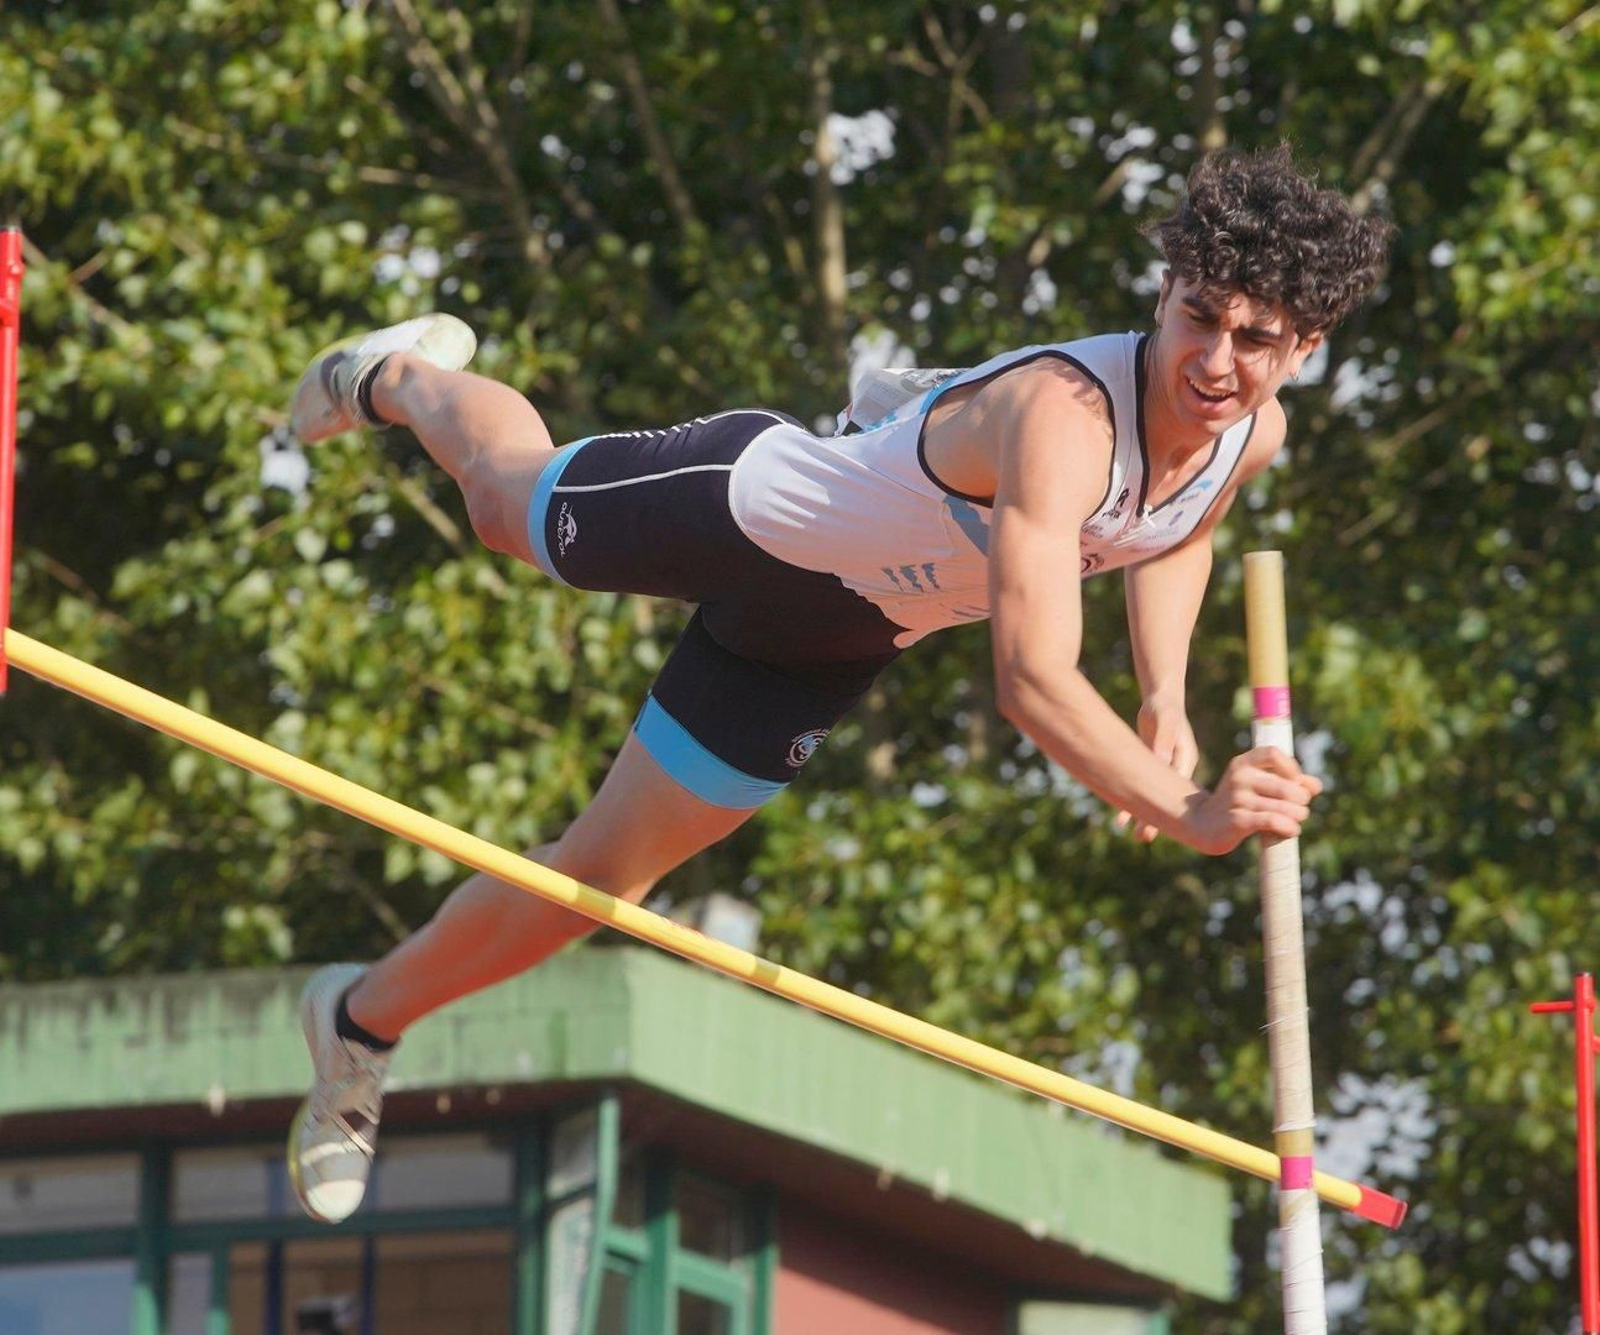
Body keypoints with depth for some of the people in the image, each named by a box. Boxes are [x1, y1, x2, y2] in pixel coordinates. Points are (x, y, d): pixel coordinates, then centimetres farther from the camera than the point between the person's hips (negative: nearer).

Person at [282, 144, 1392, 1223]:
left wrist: (1166, 697, -9)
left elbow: (1172, 535, 7)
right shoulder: (1060, 417, -45)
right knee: (509, 497, 27)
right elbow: (1034, 680, -55)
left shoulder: (1252, 437, -20)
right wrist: (1188, 813, -67)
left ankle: (366, 1020, 39)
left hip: (839, 637, 6)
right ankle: (407, 379, 62)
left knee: (603, 876, 14)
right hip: (741, 511, -6)